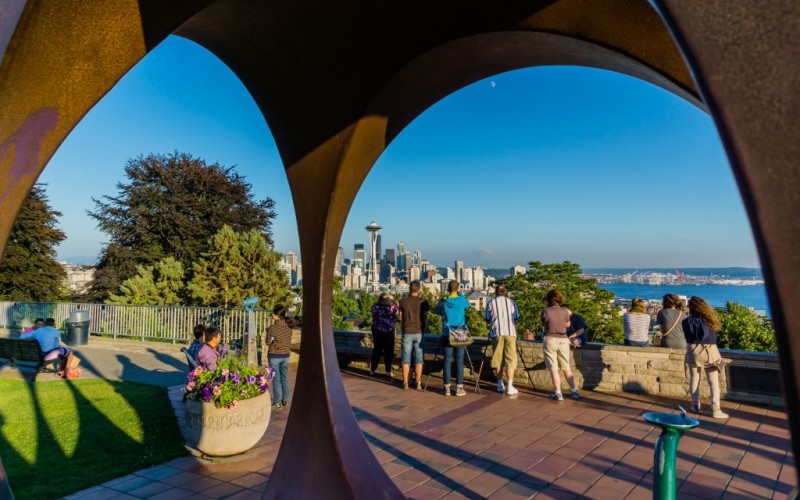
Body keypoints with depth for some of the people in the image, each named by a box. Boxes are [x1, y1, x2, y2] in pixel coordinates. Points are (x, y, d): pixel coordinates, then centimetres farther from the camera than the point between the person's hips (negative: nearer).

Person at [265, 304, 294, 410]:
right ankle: (285, 400, 28)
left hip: (275, 356, -5)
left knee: (276, 379, 6)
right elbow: (288, 341, 6)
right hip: (286, 355, 5)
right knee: (284, 378, 18)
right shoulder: (288, 326, -3)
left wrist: (267, 333, 8)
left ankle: (277, 403, 13)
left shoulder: (273, 327, -20)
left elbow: (268, 342, -8)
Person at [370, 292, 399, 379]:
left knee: (376, 350, 13)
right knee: (388, 351, 7)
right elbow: (397, 311, 11)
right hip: (389, 331, -2)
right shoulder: (392, 306, -9)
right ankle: (388, 371, 7)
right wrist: (393, 300, 21)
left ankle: (372, 370, 16)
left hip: (377, 330, 3)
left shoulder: (375, 306, -3)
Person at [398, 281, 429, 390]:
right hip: (419, 332, -1)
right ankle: (418, 383, 5)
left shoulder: (403, 302, -1)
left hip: (407, 333, 1)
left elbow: (401, 319, 5)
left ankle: (405, 383, 9)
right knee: (419, 359, 5)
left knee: (406, 359, 6)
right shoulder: (423, 302, -3)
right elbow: (425, 319, 2)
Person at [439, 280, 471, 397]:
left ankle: (447, 388, 7)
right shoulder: (461, 300, -4)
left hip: (447, 335, 1)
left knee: (447, 360, 4)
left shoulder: (442, 302, -1)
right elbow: (468, 305, 17)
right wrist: (460, 293, 18)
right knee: (459, 361, 2)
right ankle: (459, 388, 4)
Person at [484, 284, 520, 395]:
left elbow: (488, 320, 10)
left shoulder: (491, 303, 8)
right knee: (511, 359, 1)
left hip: (497, 333, 0)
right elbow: (516, 318, 15)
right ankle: (510, 387, -7)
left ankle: (500, 385, 13)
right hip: (510, 332, 0)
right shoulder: (511, 302, 12)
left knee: (498, 359, 9)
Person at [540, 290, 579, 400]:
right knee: (567, 368, 15)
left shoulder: (546, 311, -12)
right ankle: (575, 392, 19)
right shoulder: (565, 311, -2)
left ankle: (558, 393, 3)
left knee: (554, 369, 3)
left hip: (550, 340, -3)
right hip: (563, 341, 3)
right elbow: (567, 325, 13)